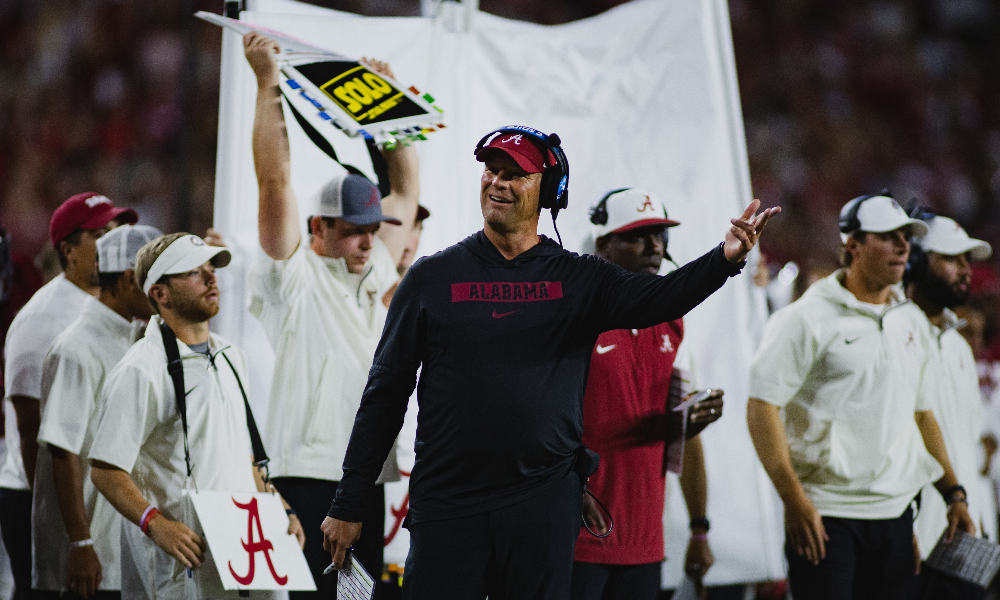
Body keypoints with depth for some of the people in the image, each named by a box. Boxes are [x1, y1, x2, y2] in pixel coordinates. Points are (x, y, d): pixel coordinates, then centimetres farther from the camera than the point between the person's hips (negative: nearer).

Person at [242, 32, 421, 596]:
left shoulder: (372, 274, 17)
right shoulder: (294, 276, -1)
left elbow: (406, 192, 26)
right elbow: (276, 180, -10)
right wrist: (268, 81, -10)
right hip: (307, 476, -7)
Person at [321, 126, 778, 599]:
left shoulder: (579, 280, 6)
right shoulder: (433, 277, 6)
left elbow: (657, 297, -12)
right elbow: (386, 392, 6)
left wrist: (725, 259, -32)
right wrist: (349, 504, 4)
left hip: (543, 506, 0)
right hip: (446, 503, 0)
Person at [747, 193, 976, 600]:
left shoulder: (911, 321, 14)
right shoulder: (808, 319, -7)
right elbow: (762, 408, -11)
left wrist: (953, 494, 15)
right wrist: (794, 501, -17)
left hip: (895, 516, 6)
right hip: (825, 517, -6)